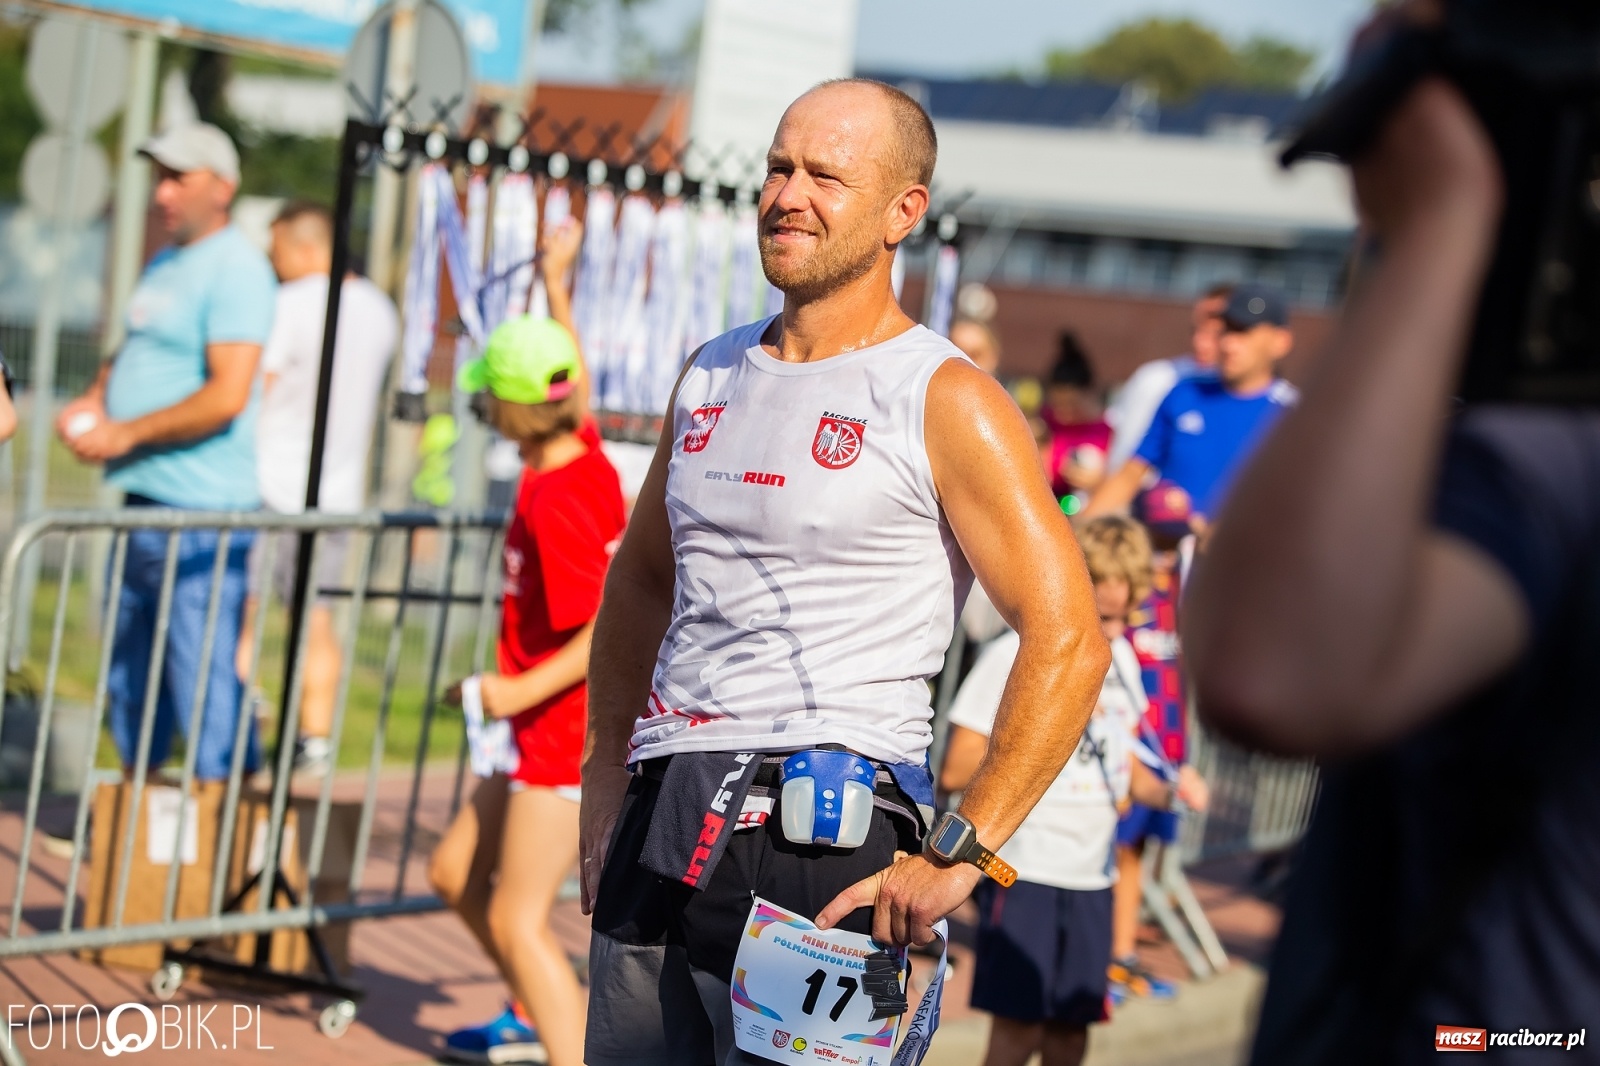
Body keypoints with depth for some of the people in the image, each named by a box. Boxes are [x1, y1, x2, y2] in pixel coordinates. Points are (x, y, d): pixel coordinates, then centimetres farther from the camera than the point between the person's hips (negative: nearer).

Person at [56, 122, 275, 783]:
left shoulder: (235, 268, -12)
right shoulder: (163, 265, 17)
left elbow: (227, 397, -20)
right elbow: (132, 356, 29)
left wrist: (125, 434, -16)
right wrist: (95, 401, 7)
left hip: (200, 511, -10)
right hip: (144, 503, 10)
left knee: (205, 674, -8)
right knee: (129, 668, 17)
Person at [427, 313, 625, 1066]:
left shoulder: (555, 501, -25)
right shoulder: (586, 453, -1)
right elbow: (575, 382, 23)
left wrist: (522, 691, -27)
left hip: (568, 738, -10)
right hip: (546, 736, 10)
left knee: (516, 924, -8)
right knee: (456, 872, 21)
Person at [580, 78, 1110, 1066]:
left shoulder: (946, 401, -6)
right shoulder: (711, 376, 14)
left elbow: (1070, 643, -12)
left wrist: (955, 855, -14)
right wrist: (607, 772, 19)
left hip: (823, 840, -6)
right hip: (659, 828, 6)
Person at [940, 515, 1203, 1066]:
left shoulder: (1120, 656, 11)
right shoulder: (1015, 656, -10)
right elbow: (955, 773, -12)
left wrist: (1165, 791, 0)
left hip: (1092, 875, 6)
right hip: (1024, 870, -6)